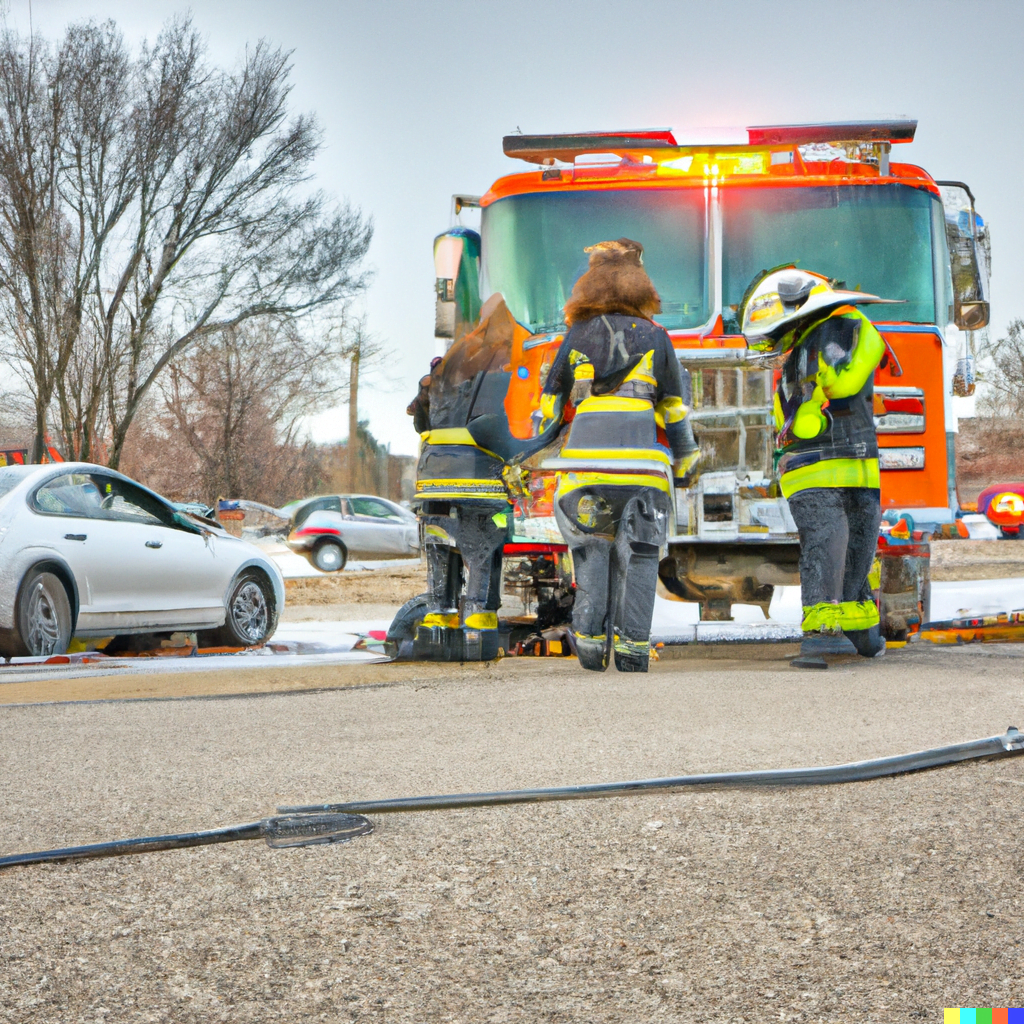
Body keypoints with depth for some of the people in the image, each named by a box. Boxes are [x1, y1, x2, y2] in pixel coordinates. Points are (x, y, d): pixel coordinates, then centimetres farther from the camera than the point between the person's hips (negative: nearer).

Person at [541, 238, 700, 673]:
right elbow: (675, 409, 13)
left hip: (586, 457, 1)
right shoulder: (654, 337, 10)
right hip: (641, 465, -1)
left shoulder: (576, 337, 12)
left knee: (592, 549, 12)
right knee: (638, 554, 4)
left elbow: (551, 405, 15)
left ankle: (590, 638, 0)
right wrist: (686, 457, 25)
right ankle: (632, 644, -3)